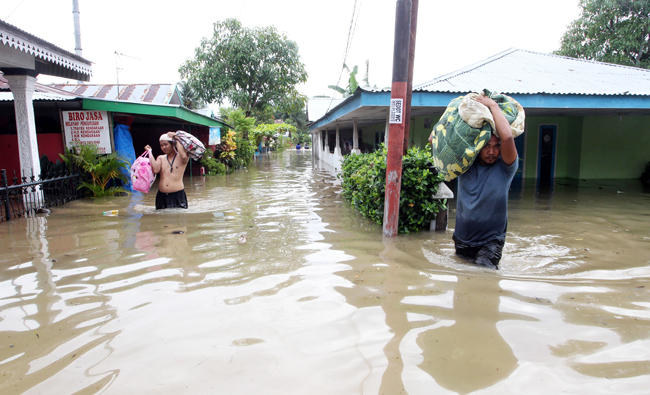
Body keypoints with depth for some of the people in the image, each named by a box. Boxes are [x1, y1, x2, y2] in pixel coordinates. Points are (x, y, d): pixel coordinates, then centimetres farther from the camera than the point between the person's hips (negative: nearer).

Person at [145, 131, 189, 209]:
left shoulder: (180, 157, 1)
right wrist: (150, 152, -1)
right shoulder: (161, 158, 11)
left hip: (178, 195, -4)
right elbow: (155, 170, -8)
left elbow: (184, 156, -25)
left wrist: (176, 138, -14)